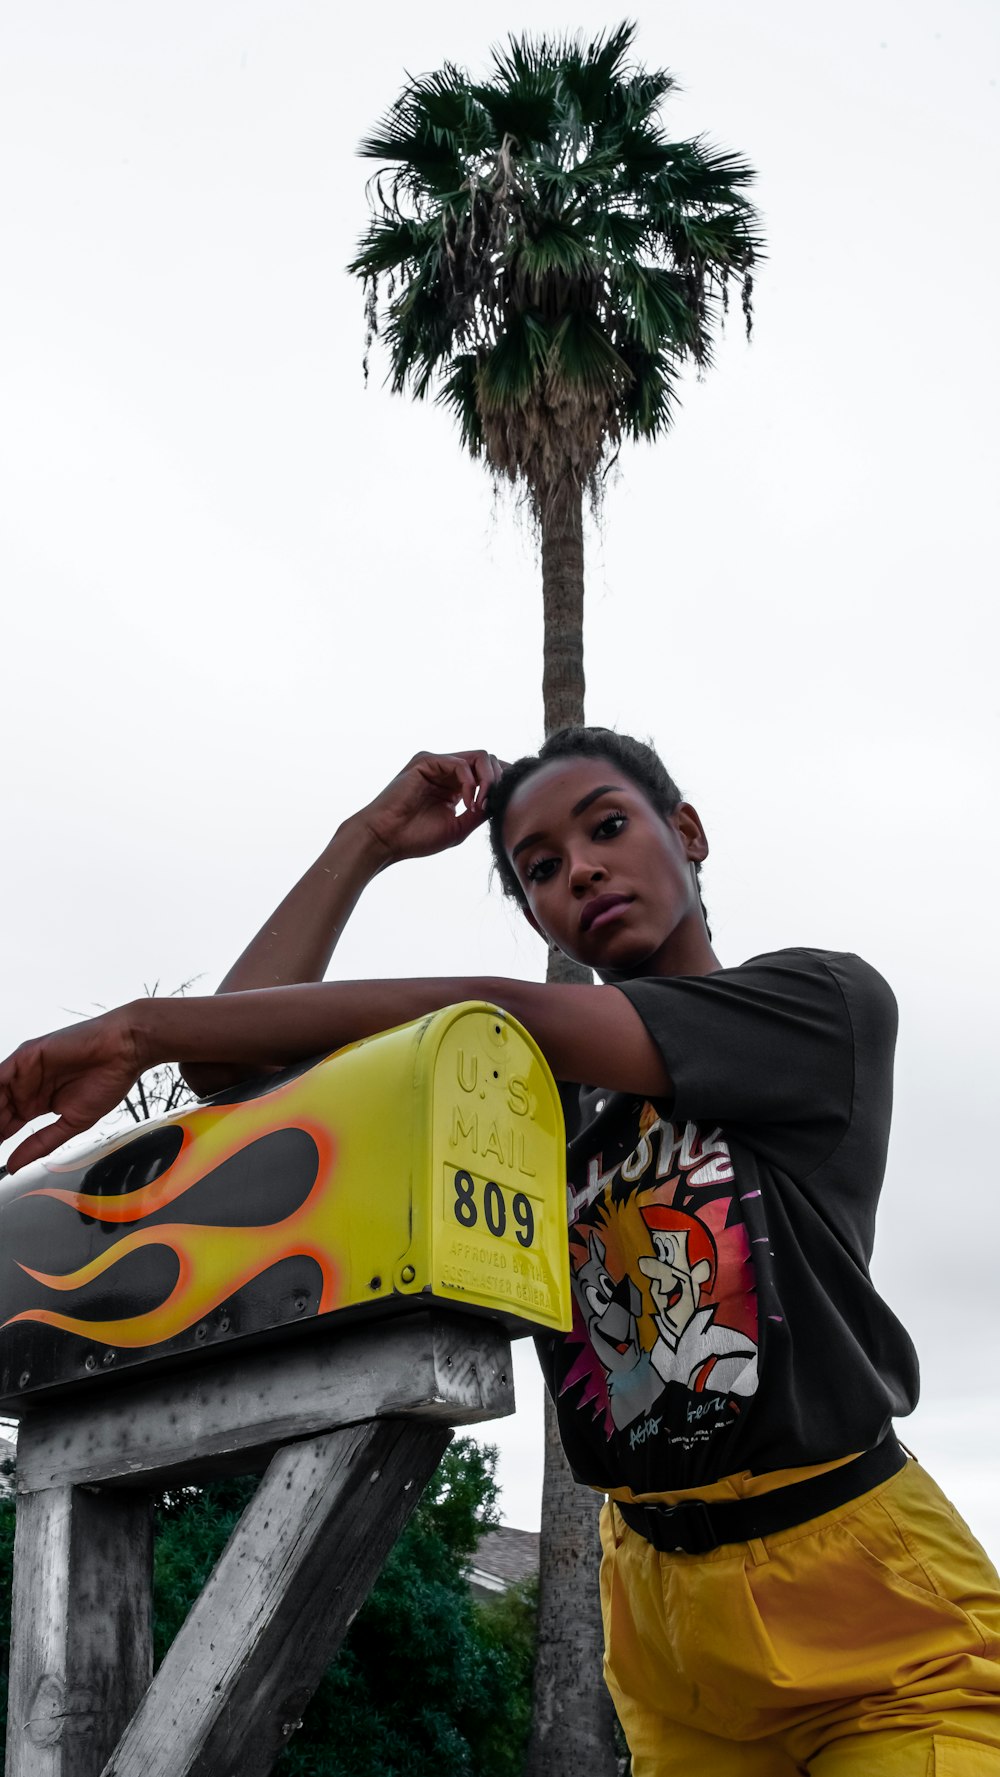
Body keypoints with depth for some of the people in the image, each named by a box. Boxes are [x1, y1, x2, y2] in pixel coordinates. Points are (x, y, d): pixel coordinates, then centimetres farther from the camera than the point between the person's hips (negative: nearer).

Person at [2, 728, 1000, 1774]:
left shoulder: (831, 1001, -8)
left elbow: (506, 1019, -20)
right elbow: (234, 1059, 1)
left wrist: (143, 1026, -22)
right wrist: (367, 843, 1)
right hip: (659, 1597, 5)